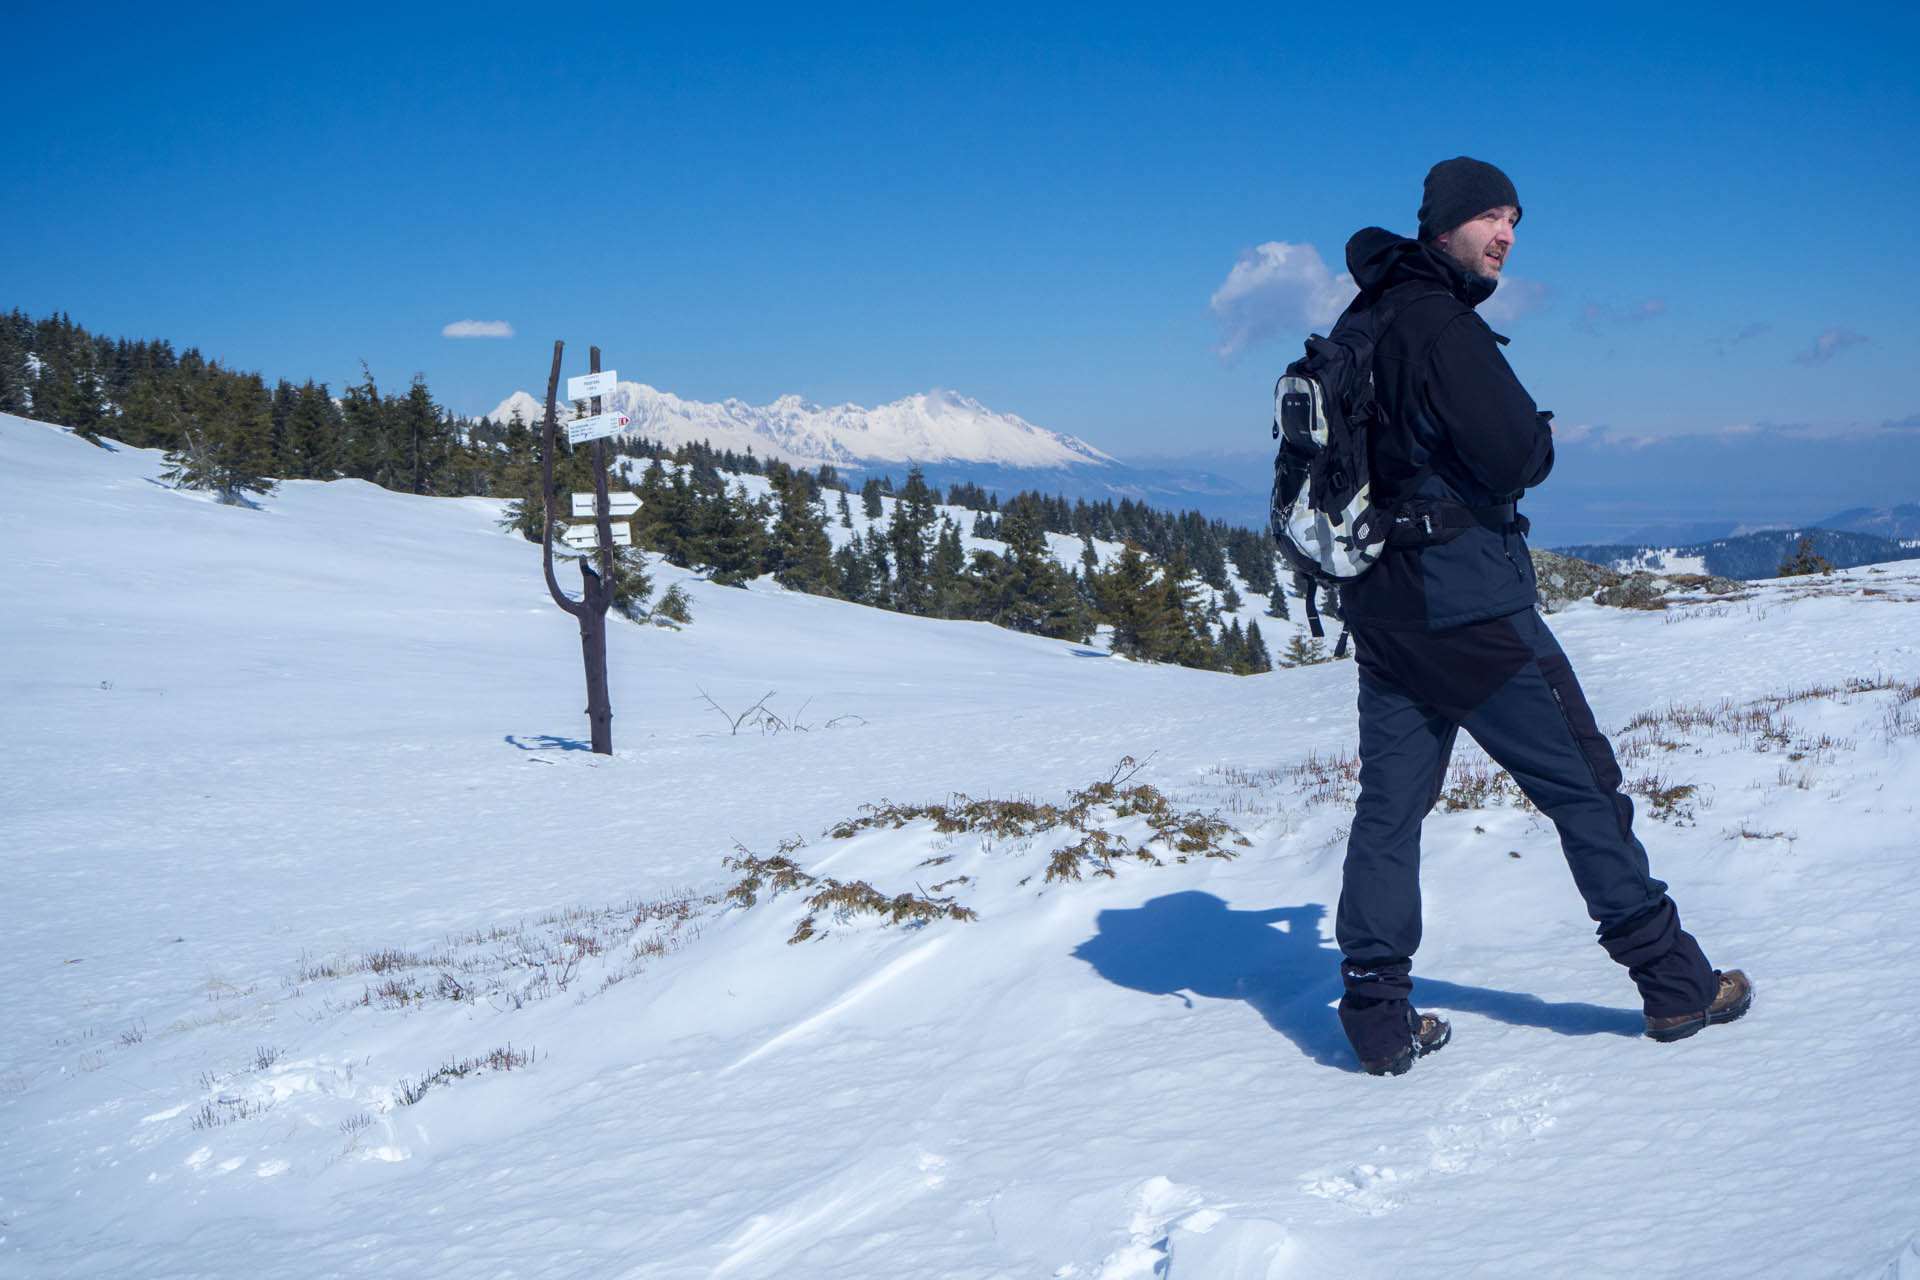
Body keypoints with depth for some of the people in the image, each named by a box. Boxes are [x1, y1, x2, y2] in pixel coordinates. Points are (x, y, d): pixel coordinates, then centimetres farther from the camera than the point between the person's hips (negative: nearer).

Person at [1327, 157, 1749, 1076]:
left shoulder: (1360, 322, 13)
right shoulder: (1440, 322, -15)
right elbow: (1517, 456, -20)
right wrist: (1542, 437, 2)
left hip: (1380, 608, 8)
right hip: (1468, 602, -8)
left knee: (1388, 804, 8)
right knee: (1582, 784, 3)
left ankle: (1377, 1017, 9)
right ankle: (1673, 983, 13)